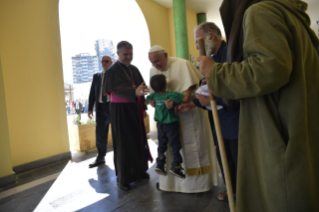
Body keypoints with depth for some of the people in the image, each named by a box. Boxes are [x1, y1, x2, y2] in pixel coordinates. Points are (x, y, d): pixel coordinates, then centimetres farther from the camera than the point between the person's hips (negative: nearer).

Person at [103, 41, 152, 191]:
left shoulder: (134, 69, 9)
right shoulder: (112, 71, -11)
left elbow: (140, 89, 12)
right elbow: (118, 90, -27)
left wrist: (143, 108, 7)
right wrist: (134, 92, -45)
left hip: (135, 111, 6)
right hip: (121, 112, -6)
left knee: (139, 140, 12)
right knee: (123, 144, 0)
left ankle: (139, 170, 29)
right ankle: (123, 178, 13)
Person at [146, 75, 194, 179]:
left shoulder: (154, 95, -3)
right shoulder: (171, 95, -21)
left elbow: (147, 99, 15)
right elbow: (185, 99, -27)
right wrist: (190, 89, -14)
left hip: (160, 125, 6)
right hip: (171, 124, -6)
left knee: (162, 145, 16)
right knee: (175, 145, 4)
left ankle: (160, 165, 20)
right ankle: (176, 166, 7)